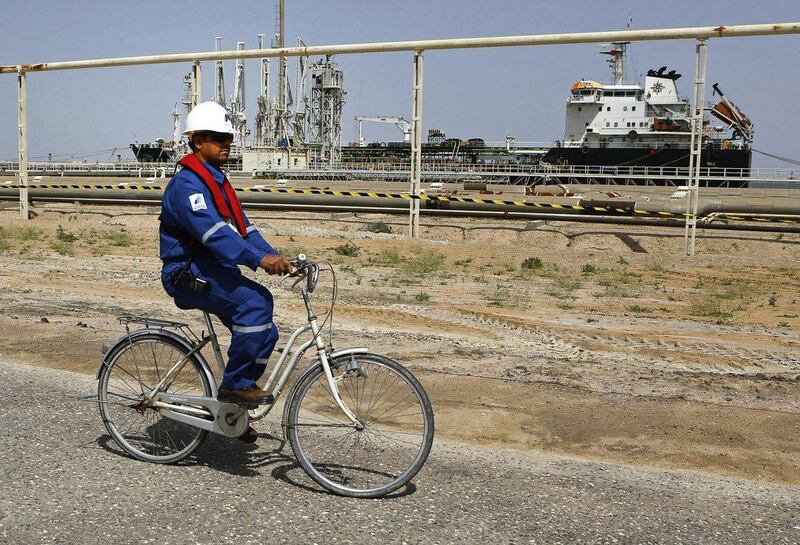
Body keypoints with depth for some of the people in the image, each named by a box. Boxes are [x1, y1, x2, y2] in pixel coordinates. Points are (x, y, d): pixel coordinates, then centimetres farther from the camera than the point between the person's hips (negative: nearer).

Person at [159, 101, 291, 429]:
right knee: (255, 302, -29)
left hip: (216, 272, 10)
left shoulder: (218, 182, 18)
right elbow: (214, 232, -29)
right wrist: (259, 259, -39)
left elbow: (243, 228, 12)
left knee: (265, 333, 3)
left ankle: (233, 408, 16)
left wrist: (276, 257, -3)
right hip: (189, 275, -9)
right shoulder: (186, 184, -14)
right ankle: (235, 385, -18)